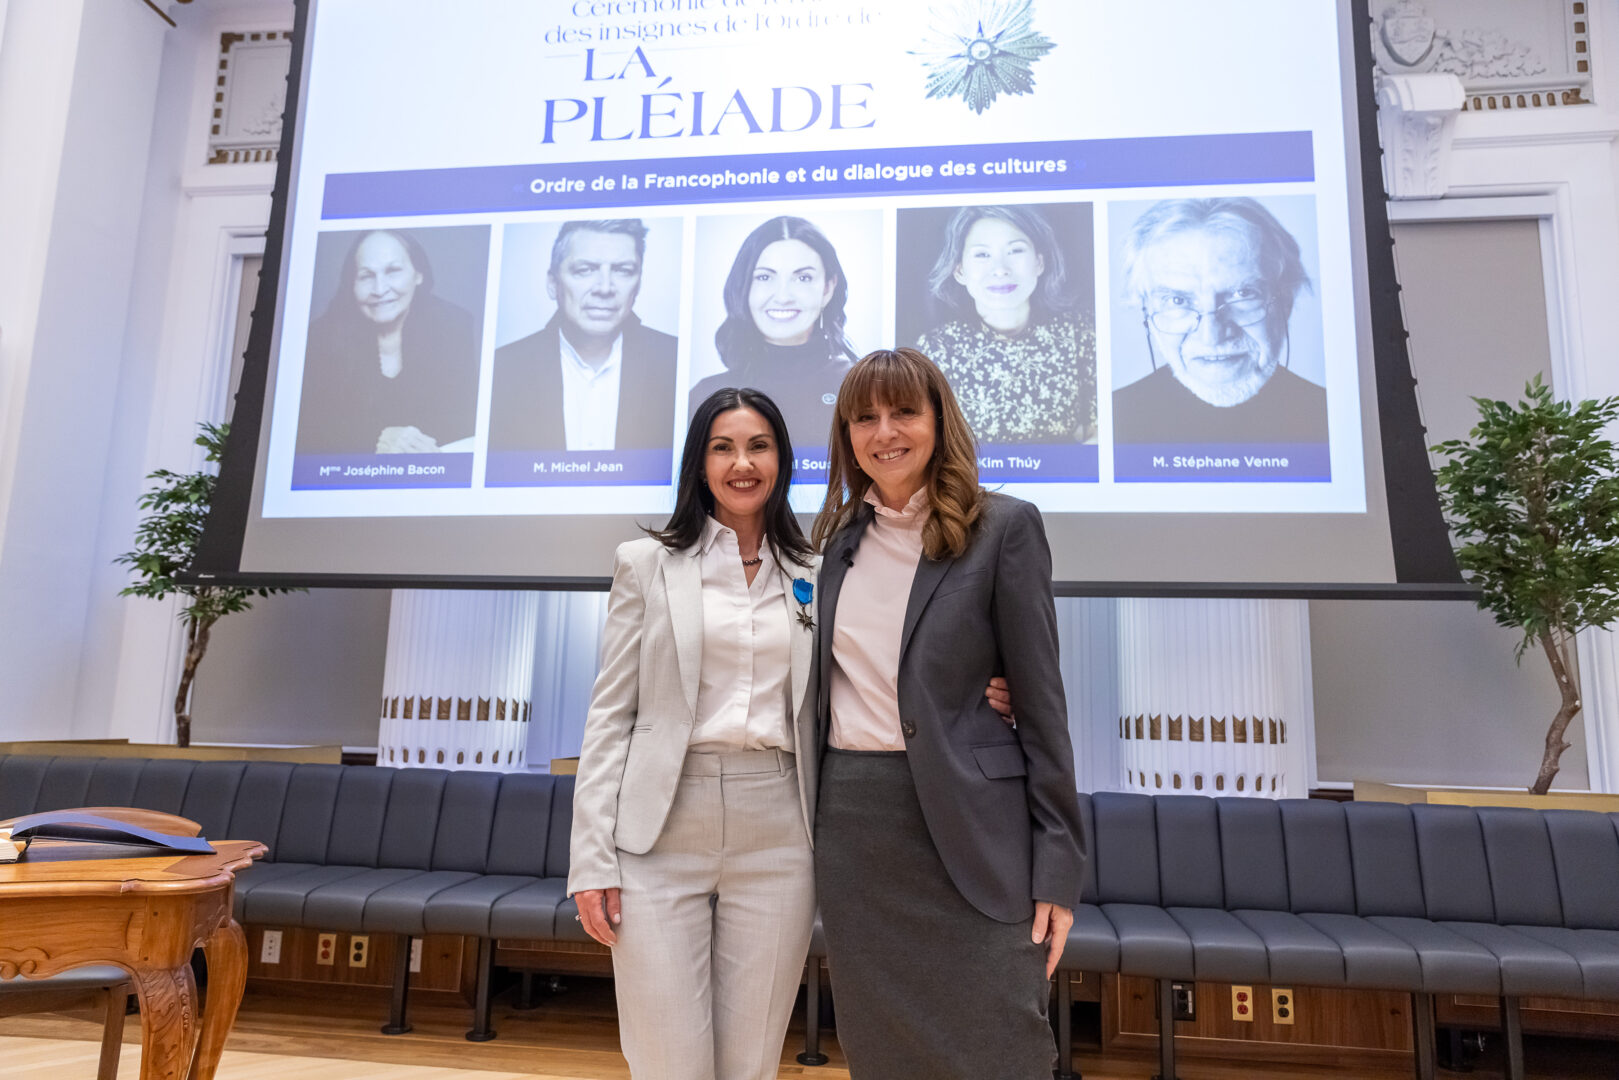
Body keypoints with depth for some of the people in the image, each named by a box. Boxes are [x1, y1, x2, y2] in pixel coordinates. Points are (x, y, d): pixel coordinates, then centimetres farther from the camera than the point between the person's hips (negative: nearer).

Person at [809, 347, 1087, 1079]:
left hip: (966, 826, -5)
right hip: (850, 822, 5)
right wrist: (814, 819, 12)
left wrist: (1057, 868, -8)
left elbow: (1040, 701, -6)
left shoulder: (1004, 528, -5)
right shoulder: (841, 539, 10)